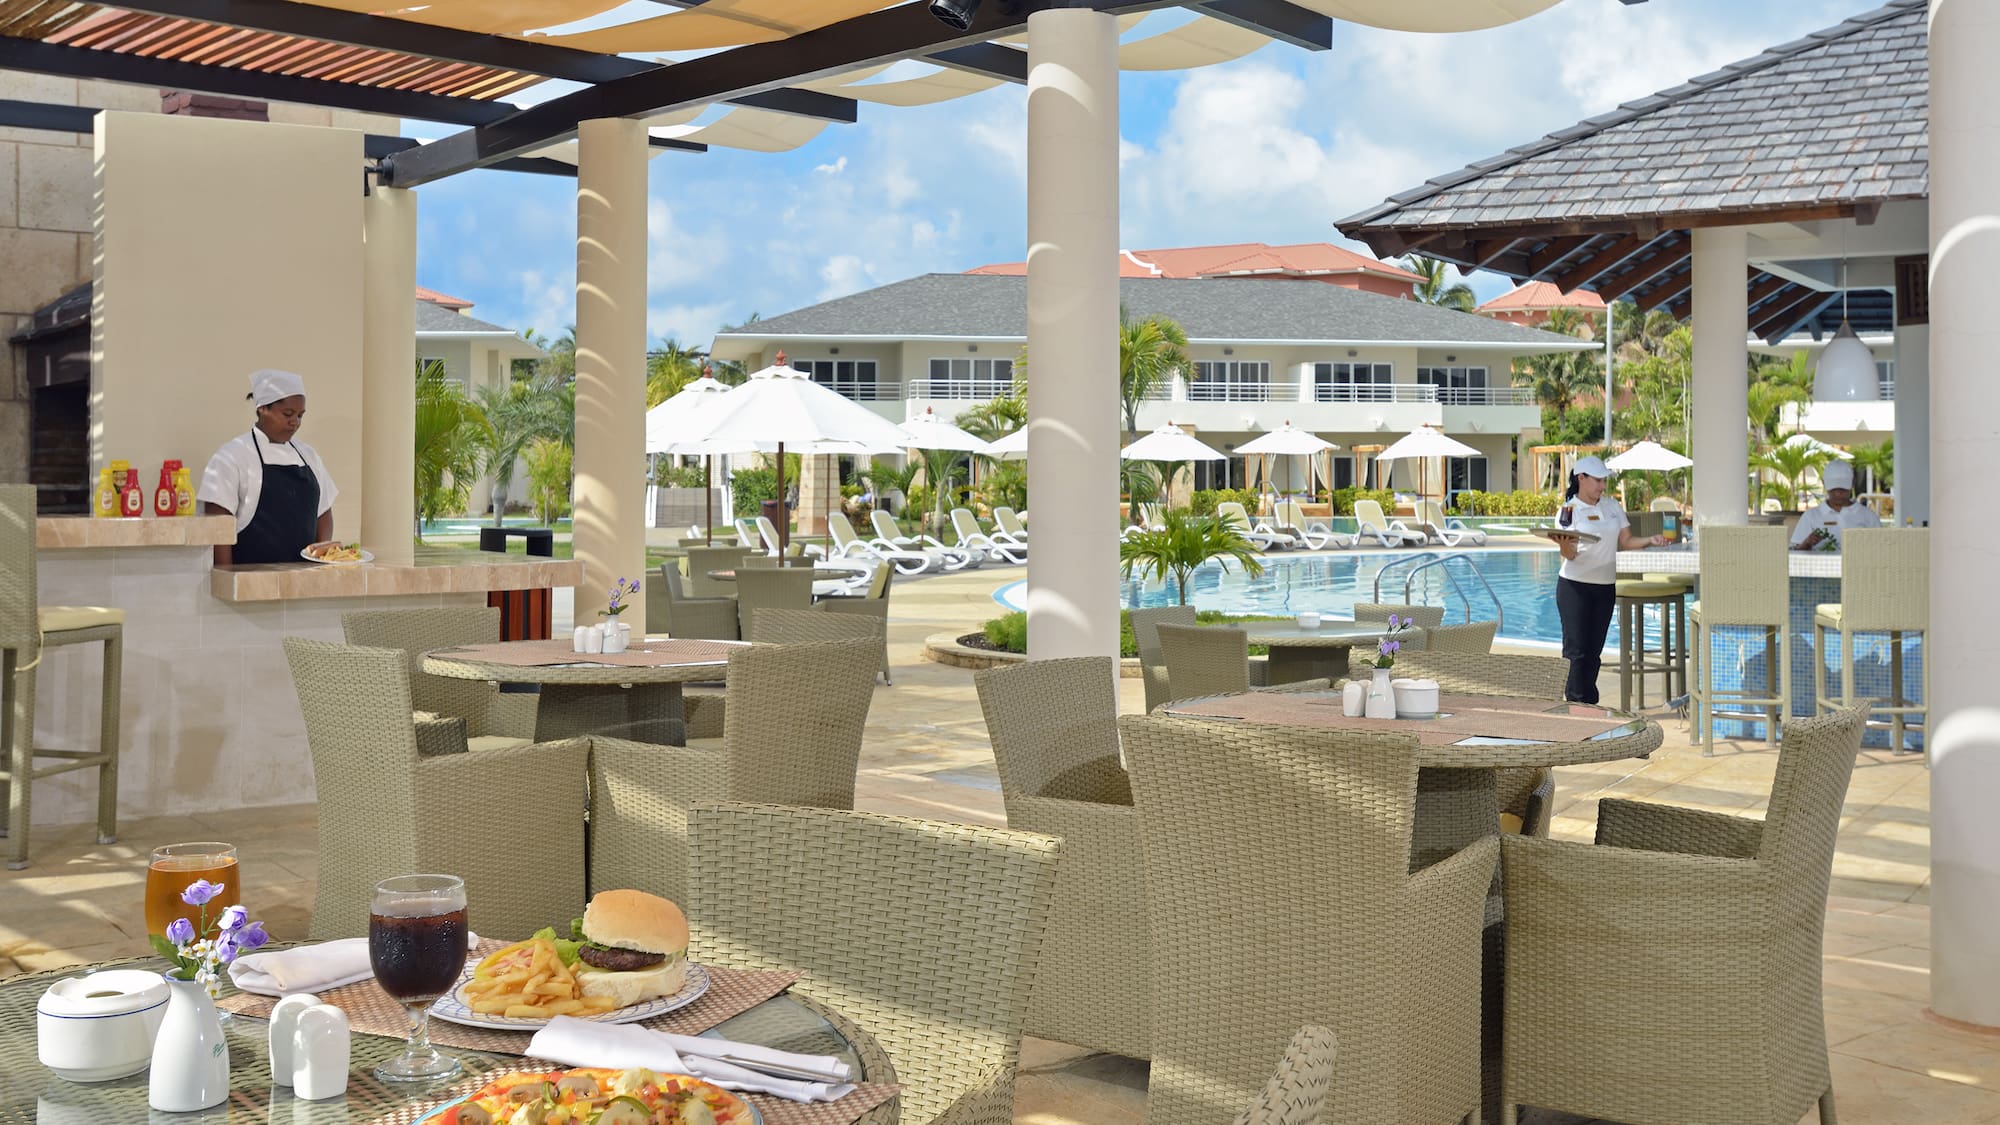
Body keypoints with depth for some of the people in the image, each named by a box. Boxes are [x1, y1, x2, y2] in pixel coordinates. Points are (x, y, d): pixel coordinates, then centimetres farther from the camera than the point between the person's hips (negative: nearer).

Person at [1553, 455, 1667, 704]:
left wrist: (1650, 540, -8)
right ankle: (1574, 704, -3)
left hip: (1605, 587, 5)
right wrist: (1564, 546, -36)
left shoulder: (1612, 505, 10)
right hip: (1574, 587, -5)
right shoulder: (1569, 510, -6)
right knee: (1576, 650, -7)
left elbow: (1625, 541, 10)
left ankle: (1589, 704, 13)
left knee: (1594, 651, 8)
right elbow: (1569, 554, -13)